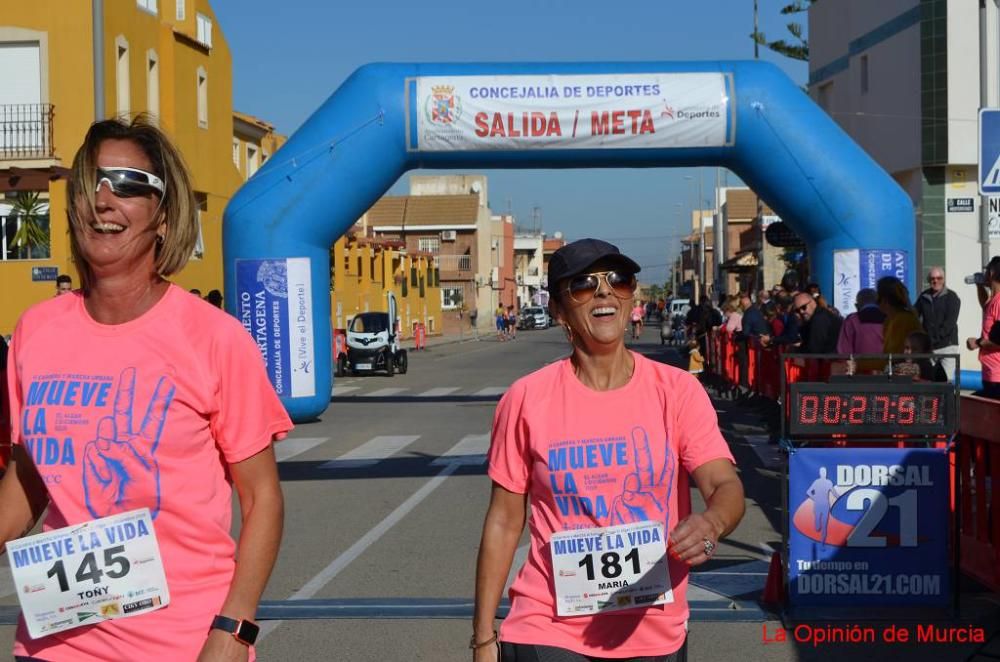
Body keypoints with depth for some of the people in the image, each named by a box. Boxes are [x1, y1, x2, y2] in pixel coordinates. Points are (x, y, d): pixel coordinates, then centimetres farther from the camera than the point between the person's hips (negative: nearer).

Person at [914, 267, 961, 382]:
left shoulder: (951, 297, 0)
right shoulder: (924, 297, 12)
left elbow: (950, 322, -9)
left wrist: (936, 337, -18)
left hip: (947, 344, -3)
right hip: (927, 346, 4)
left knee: (947, 380, -9)